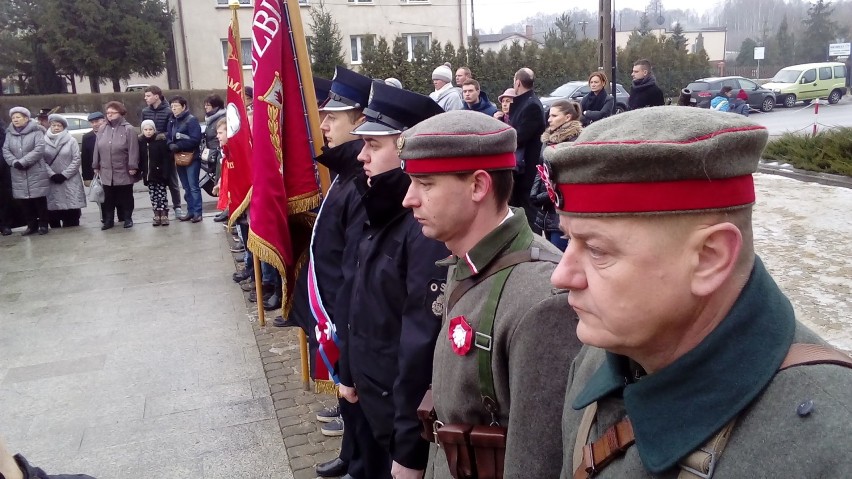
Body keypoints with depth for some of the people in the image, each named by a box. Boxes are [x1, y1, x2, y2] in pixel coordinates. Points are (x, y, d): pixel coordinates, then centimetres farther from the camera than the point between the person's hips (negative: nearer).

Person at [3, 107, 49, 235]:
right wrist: (15, 162, -14)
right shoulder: (9, 133, 9)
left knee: (40, 200, 1)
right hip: (18, 174, 4)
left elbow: (39, 149, -15)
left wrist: (22, 162, -18)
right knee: (24, 201, 7)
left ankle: (43, 224, 13)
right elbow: (5, 150, 4)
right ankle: (31, 225, 19)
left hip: (36, 173, -4)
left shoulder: (36, 131, -5)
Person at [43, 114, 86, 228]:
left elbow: (76, 160, -3)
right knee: (53, 207, 3)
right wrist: (52, 174, -13)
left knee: (71, 207, -2)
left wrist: (64, 175, -10)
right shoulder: (44, 141, 3)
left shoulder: (71, 141, 1)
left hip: (70, 181, -1)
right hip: (51, 181, 1)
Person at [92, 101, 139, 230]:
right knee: (109, 198, 9)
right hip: (106, 171, 4)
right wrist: (96, 165, 9)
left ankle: (127, 218, 18)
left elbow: (133, 149, -12)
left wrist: (133, 166, -17)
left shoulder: (128, 129, -7)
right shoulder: (102, 129, 8)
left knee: (126, 197, 7)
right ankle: (109, 220, 18)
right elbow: (97, 148, 11)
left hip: (124, 171, -4)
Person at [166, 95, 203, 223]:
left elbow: (195, 139, -18)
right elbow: (168, 137, 14)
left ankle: (197, 212, -1)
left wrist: (178, 146, -18)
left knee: (193, 186, -5)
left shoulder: (191, 120, -9)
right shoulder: (172, 121, 14)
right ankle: (190, 211, 18)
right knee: (186, 187, 12)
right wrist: (171, 145, -8)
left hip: (191, 158, -7)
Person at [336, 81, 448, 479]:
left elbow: (423, 344, -27)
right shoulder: (379, 214, 3)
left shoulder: (427, 229, -26)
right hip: (371, 398, 8)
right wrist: (349, 372, 18)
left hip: (405, 414, -8)